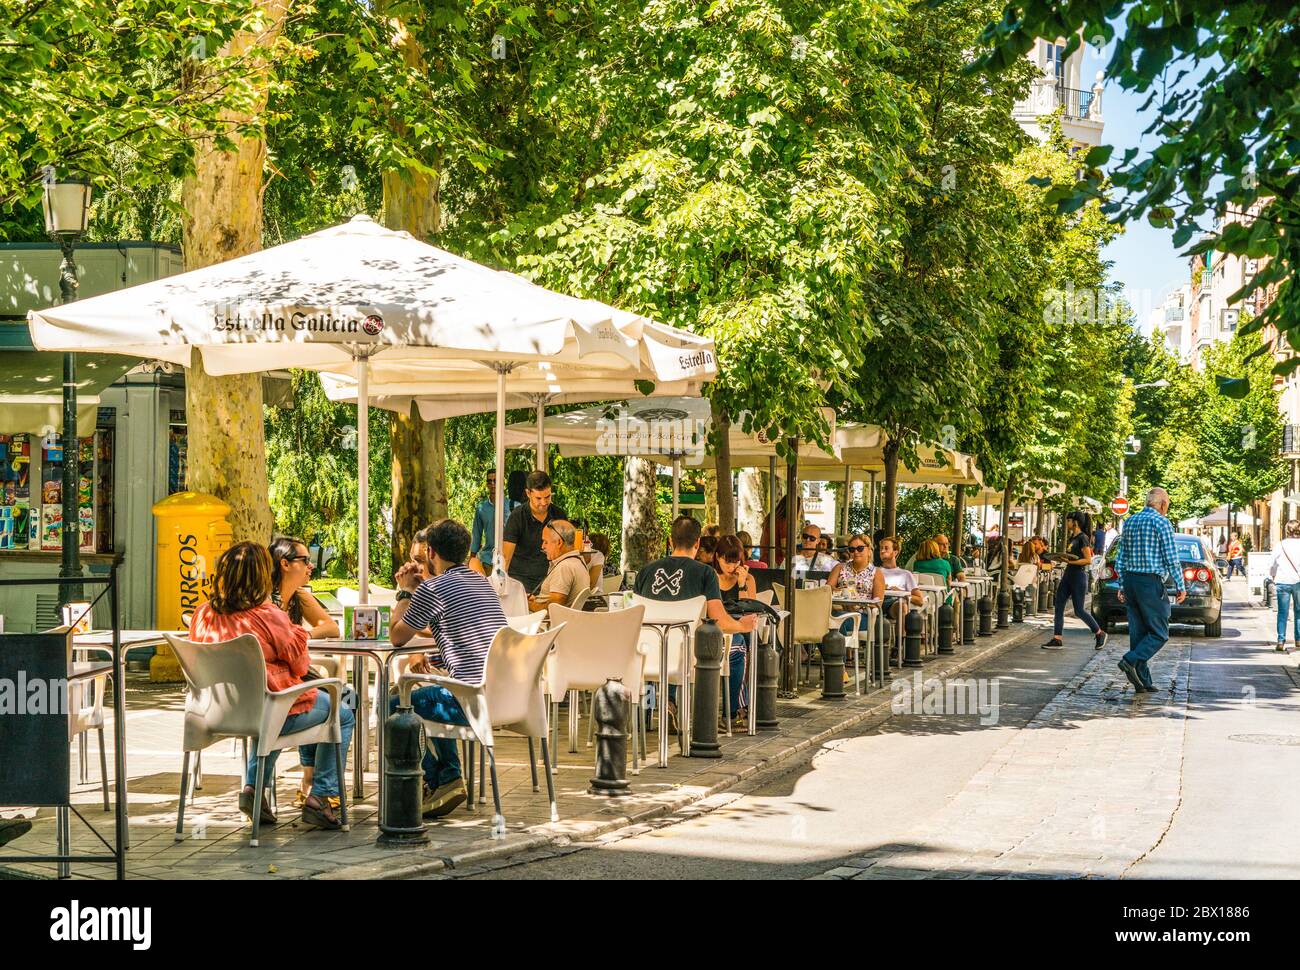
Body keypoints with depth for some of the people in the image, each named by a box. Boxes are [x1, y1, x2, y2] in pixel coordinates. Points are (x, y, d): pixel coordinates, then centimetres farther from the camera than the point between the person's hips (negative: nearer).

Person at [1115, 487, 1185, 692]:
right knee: (1159, 633, -1)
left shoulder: (1130, 522, 14)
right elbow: (1172, 558, -10)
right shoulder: (1161, 522, -8)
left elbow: (1121, 559, 16)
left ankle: (1143, 681, 8)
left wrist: (1122, 586, 19)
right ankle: (1131, 660, -20)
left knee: (1138, 632, 8)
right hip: (1151, 583, -7)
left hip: (1131, 580, 7)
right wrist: (1180, 586, -4)